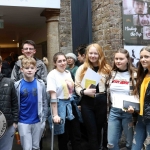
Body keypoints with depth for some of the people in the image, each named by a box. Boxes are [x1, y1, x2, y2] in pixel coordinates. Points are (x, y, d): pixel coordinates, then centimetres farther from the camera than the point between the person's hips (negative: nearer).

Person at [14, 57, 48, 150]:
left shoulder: (41, 84, -2)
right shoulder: (17, 85, -5)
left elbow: (45, 103, 2)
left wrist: (44, 119, 0)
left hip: (38, 121, 1)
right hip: (23, 122, -1)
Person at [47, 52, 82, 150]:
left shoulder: (68, 73, 7)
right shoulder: (52, 75, -11)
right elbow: (53, 96, -18)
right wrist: (55, 115, -20)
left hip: (70, 104, 6)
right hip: (60, 105, -5)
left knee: (76, 135, 9)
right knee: (63, 137, 8)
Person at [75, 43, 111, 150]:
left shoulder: (106, 68, 4)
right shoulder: (82, 68, 2)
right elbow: (77, 86, 1)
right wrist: (84, 91, -19)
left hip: (102, 102, 1)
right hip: (87, 102, -1)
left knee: (99, 129, 16)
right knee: (92, 131, 4)